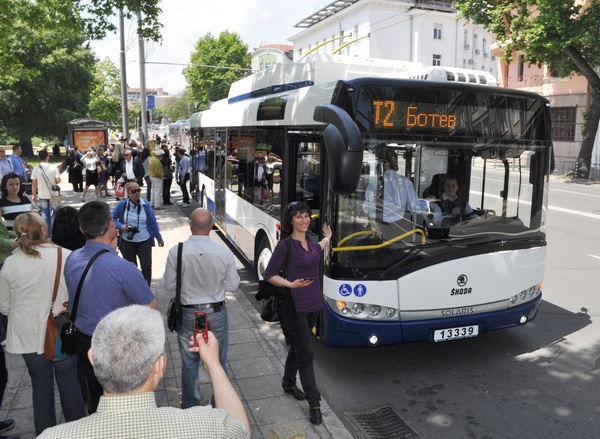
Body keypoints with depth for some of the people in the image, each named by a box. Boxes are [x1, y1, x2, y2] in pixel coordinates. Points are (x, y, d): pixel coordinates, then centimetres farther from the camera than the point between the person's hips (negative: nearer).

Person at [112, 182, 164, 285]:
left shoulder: (145, 205, -4)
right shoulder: (121, 205, -8)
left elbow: (153, 222, 2)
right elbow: (112, 219, 0)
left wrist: (159, 238, 6)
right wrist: (121, 226, -20)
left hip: (144, 241, 1)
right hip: (127, 242, 0)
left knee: (147, 266, -4)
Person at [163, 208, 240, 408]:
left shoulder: (176, 252, -16)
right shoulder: (224, 252, -16)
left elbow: (170, 285, -6)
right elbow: (233, 285, -5)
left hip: (188, 314, 0)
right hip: (216, 313, 0)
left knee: (189, 362, 18)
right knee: (219, 362, 18)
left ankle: (190, 405, 35)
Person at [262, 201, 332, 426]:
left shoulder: (309, 241, 5)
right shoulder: (285, 245, -16)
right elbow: (269, 274, -11)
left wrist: (327, 238, 35)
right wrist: (290, 284, -23)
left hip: (313, 304, 7)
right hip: (295, 307, -7)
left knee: (297, 347, 22)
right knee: (306, 354, -2)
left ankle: (288, 384, 41)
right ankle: (314, 403, 7)